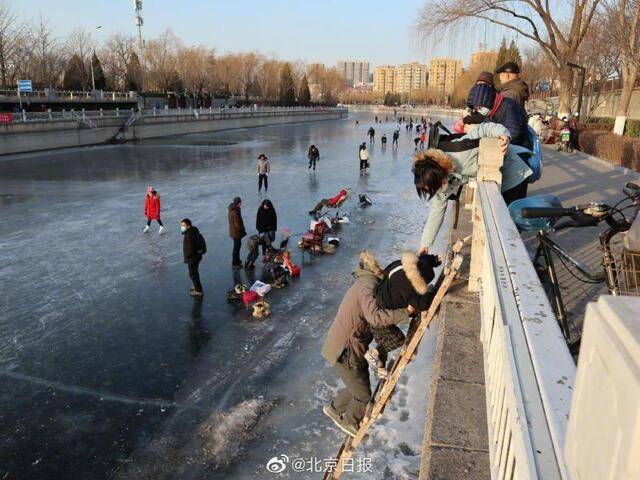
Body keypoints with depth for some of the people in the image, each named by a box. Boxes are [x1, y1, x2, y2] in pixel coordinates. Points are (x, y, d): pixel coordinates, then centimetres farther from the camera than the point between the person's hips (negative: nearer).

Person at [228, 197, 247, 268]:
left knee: (237, 245, 23)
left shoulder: (231, 210, 4)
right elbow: (237, 224, -26)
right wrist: (242, 229, -9)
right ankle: (235, 264, 10)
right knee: (237, 247, 1)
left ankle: (237, 261, 37)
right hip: (236, 232, -10)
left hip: (233, 231, 10)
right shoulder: (235, 212, -27)